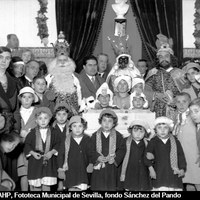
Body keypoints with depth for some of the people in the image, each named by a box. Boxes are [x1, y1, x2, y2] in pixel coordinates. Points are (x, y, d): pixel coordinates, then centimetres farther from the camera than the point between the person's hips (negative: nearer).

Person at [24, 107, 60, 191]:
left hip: (49, 162, 0)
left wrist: (52, 152, -13)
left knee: (47, 185, 2)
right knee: (36, 186, 8)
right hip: (35, 161, 0)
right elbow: (27, 145, 1)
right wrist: (32, 153, -13)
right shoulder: (32, 133, -2)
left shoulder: (53, 133, 0)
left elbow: (57, 144, 3)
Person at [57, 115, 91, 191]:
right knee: (71, 188, 3)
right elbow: (60, 154, 1)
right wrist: (61, 169, -1)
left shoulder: (87, 139, -2)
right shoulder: (67, 140, -4)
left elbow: (90, 155, 7)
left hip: (83, 171, 1)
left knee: (80, 188, 0)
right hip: (70, 172, 0)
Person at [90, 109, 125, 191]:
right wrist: (98, 157, -18)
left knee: (112, 188, 5)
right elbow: (91, 150, -1)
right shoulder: (95, 136, 2)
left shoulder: (118, 136, 1)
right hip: (98, 167, 0)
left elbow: (122, 150, -3)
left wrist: (115, 159, -18)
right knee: (97, 187, 4)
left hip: (112, 168, 0)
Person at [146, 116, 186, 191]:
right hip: (158, 175, -1)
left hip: (173, 174, 1)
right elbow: (148, 156, 0)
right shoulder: (153, 142, 3)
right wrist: (151, 168, -9)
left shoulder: (176, 142, 7)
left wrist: (182, 169, -5)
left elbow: (181, 156, 7)